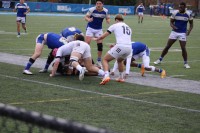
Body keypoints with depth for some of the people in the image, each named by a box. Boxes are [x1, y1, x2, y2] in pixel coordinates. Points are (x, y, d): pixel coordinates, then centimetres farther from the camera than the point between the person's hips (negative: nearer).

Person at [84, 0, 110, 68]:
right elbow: (86, 17, -14)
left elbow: (108, 18, 3)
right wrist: (88, 19, -38)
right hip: (90, 28, -2)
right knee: (87, 43, -12)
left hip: (99, 29, 2)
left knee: (100, 44, -4)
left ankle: (99, 61, 10)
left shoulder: (105, 11, -9)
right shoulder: (92, 9, -17)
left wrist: (108, 21, -21)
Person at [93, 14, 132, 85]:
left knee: (105, 59, 7)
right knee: (119, 60, 35)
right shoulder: (128, 28, 27)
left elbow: (102, 36, 16)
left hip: (120, 47, -6)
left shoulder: (115, 25, 12)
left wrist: (96, 39, 37)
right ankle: (121, 77, 33)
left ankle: (106, 76, -15)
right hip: (129, 48, 6)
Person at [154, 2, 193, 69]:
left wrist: (189, 30, -12)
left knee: (183, 48, -7)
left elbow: (191, 24, 6)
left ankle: (186, 63, 7)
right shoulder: (175, 13, -6)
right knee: (167, 46, 2)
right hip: (174, 32, 1)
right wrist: (173, 26, -21)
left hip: (183, 33, -1)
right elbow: (171, 22, 1)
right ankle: (160, 59, 14)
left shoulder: (188, 14, -5)